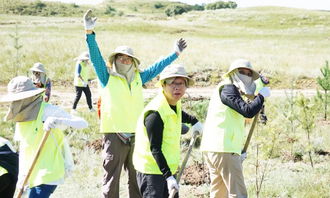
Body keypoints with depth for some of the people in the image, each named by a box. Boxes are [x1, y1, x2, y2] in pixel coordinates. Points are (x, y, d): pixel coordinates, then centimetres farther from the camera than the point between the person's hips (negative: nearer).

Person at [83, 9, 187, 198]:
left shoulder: (138, 78, 16)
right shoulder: (107, 77, 4)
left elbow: (156, 67, 25)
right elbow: (96, 56, -6)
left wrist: (175, 54, 28)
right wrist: (90, 33, -18)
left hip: (136, 133, 4)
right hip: (114, 134, -4)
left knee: (137, 178, 9)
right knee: (111, 178, -3)